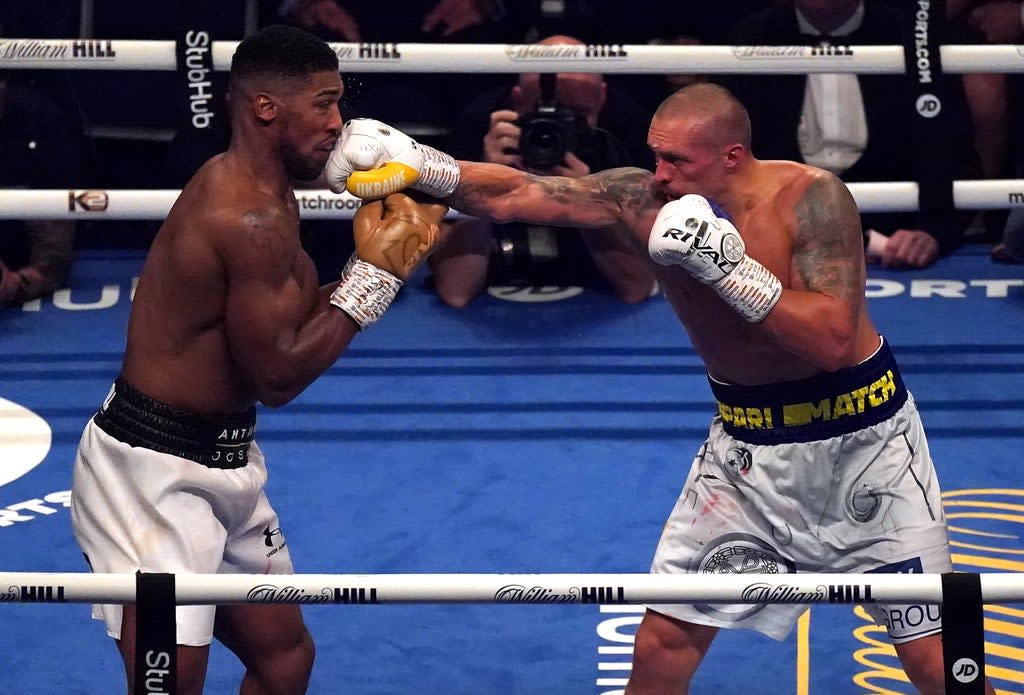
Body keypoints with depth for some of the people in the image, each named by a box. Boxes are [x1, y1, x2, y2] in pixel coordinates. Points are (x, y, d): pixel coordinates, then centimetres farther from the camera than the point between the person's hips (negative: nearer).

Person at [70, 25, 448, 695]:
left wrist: (386, 256, 0)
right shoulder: (251, 219, -23)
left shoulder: (259, 194, 9)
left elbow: (297, 321, 12)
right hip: (154, 471, -11)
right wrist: (373, 274, -13)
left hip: (223, 462, 11)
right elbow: (279, 375, -20)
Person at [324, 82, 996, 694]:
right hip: (747, 444, 4)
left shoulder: (810, 198, -23)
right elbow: (514, 194, -13)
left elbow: (832, 341, -30)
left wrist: (730, 269, -36)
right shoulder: (646, 201, -11)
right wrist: (419, 165, -28)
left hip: (858, 438, -4)